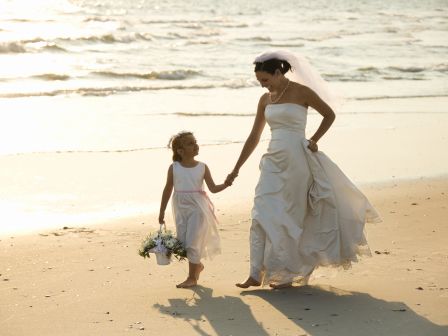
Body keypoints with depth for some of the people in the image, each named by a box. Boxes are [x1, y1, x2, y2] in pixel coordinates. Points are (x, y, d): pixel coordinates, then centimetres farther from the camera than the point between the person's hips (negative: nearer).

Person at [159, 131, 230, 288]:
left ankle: (192, 277, 4)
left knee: (193, 242, -5)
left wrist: (225, 184, -20)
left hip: (197, 209, -2)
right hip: (181, 209, 2)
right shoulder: (174, 168, -2)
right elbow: (168, 190, 4)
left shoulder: (202, 167, -3)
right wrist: (162, 212, 7)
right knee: (183, 243, 9)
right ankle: (197, 265, 35)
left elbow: (213, 188, -1)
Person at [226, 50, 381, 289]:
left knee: (288, 217, 0)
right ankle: (256, 274, -4)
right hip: (273, 161, 5)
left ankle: (287, 273, 11)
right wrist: (236, 169, 15)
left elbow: (329, 115, 5)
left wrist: (313, 141, -6)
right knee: (261, 215, -4)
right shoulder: (265, 100, 11)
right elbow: (253, 137, 16)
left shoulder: (301, 92, -5)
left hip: (296, 160, -5)